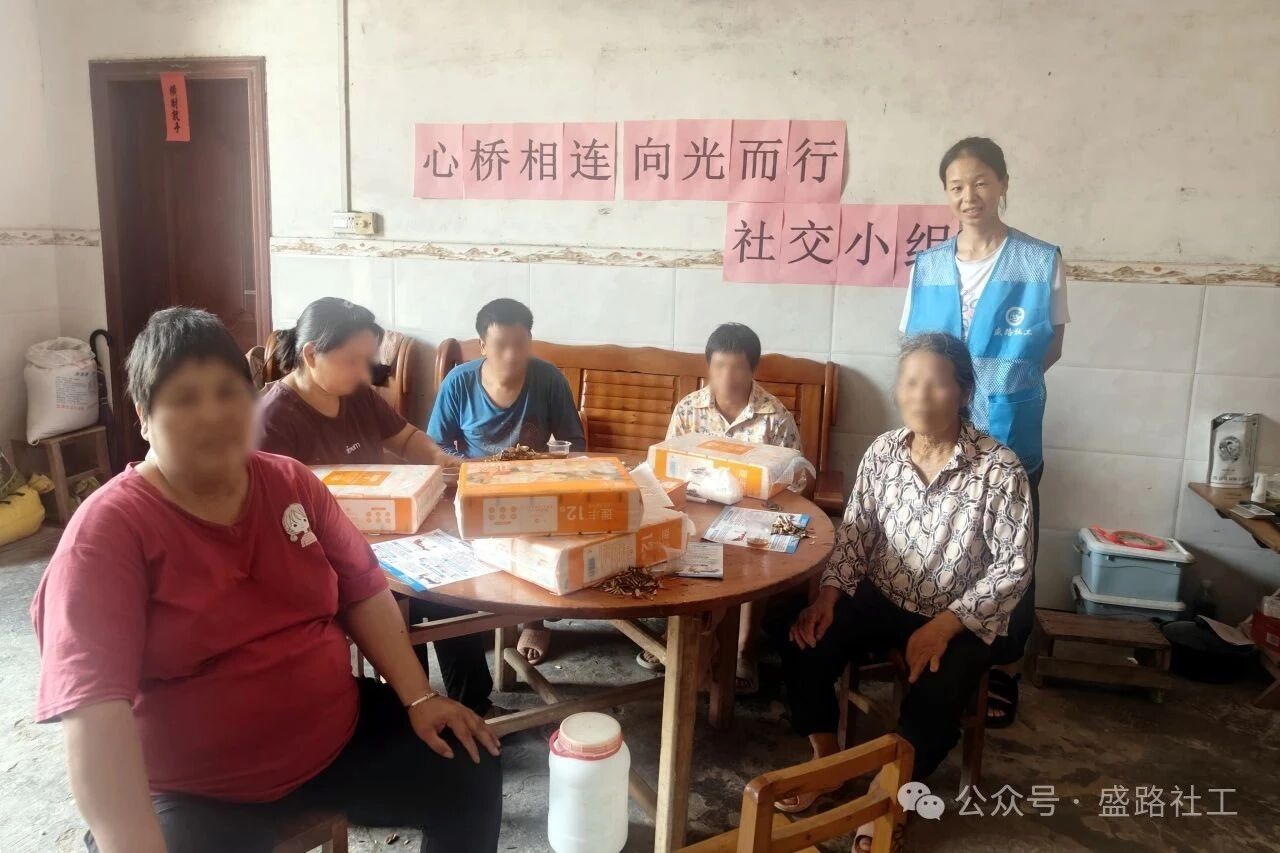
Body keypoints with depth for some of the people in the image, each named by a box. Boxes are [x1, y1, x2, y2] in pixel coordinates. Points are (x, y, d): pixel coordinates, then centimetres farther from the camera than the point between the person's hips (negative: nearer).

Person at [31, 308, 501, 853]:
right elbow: (94, 707, -25)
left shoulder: (293, 484, 0)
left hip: (341, 736, 5)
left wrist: (418, 698, -3)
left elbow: (363, 594, 6)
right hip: (199, 791, -4)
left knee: (471, 771, 2)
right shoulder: (106, 532, -15)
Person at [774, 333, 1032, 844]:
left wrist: (947, 623, -24)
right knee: (804, 645, -17)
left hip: (960, 618, -3)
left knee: (935, 697, -28)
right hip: (880, 597, 4)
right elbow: (854, 531, 4)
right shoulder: (882, 451, -3)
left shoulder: (1000, 469, -15)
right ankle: (826, 759, 9)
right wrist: (830, 592, -12)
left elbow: (1013, 567, -14)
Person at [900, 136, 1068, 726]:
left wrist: (1001, 382, -11)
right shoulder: (928, 264, 4)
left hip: (1009, 437, -2)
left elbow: (1051, 346, 2)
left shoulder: (1041, 261, -6)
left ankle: (1001, 670, 27)